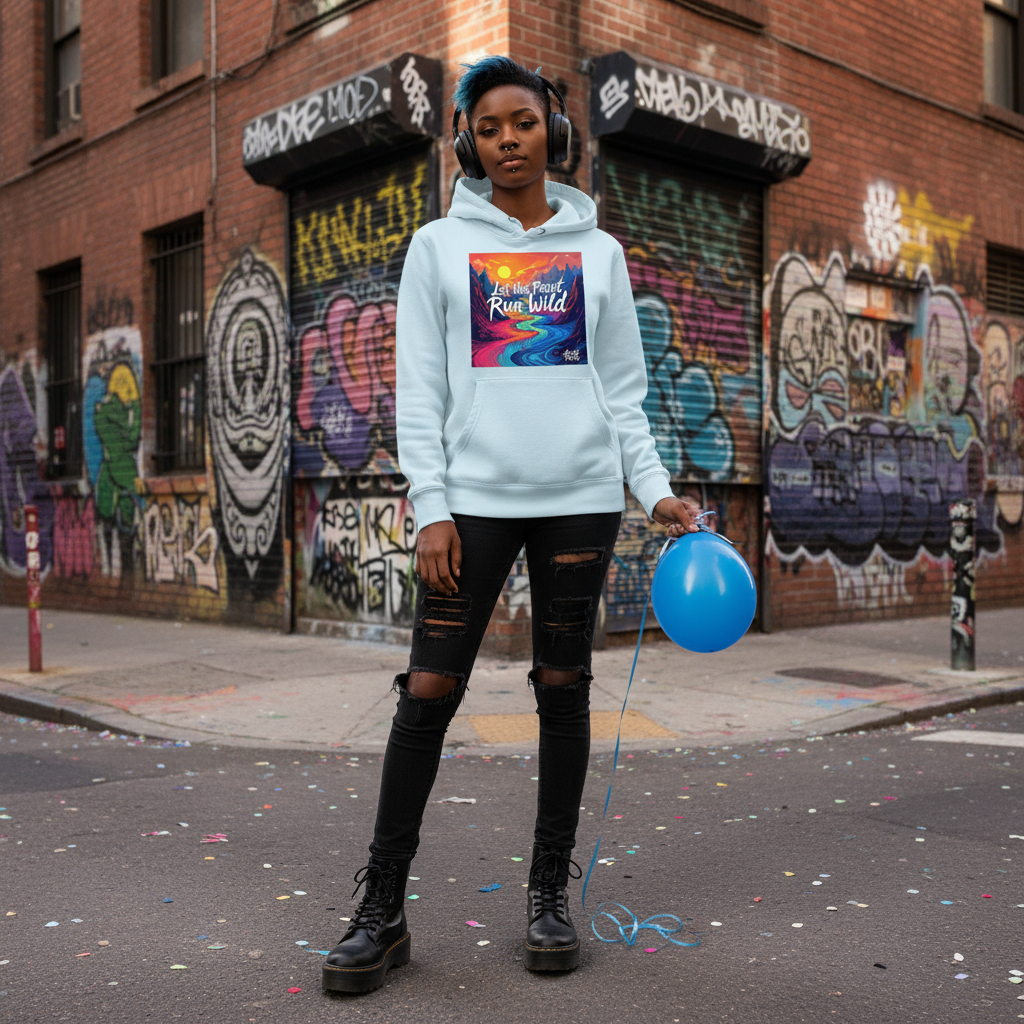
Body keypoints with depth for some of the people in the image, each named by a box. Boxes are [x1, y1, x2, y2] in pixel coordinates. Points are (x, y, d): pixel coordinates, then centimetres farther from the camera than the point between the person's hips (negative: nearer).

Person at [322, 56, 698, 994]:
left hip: (580, 497, 2)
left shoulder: (598, 251, 12)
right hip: (475, 498, -1)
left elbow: (623, 388, 11)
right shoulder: (438, 247, 8)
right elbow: (420, 390, 3)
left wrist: (656, 489, 0)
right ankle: (383, 911, 5)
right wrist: (431, 506, -7)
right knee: (428, 694, -5)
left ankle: (550, 893, 19)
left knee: (565, 690, 6)